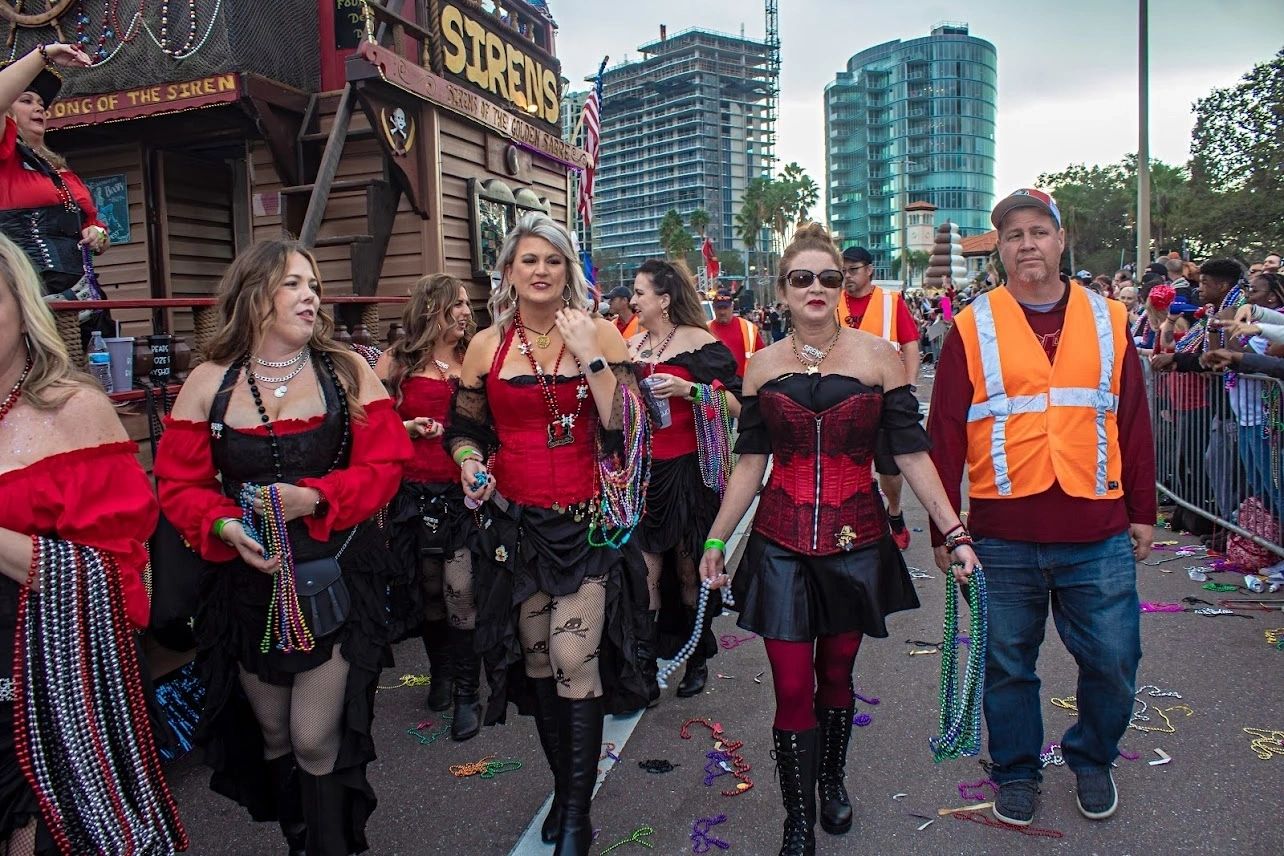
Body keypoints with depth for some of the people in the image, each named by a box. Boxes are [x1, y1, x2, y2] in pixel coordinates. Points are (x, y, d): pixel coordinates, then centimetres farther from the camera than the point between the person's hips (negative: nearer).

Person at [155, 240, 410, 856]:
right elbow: (179, 485, 1)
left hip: (334, 579, -2)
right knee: (272, 735, 18)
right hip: (248, 581, 2)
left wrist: (314, 497, -21)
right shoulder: (209, 383, 0)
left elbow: (383, 466, -7)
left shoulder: (346, 371, -3)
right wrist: (224, 526, -18)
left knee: (316, 742, 0)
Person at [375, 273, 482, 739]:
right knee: (428, 589, 12)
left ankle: (466, 694, 8)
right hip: (416, 492, 0)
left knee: (460, 590, -5)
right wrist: (410, 428, -13)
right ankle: (440, 672, 34)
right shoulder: (397, 361, 2)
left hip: (465, 491, 0)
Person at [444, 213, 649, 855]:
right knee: (535, 661, 12)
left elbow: (624, 427, -10)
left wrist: (590, 356, -17)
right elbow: (463, 429, 14)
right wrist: (470, 464, -7)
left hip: (587, 524, -3)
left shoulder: (599, 334, -1)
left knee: (575, 659, -10)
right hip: (515, 524, 3)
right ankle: (563, 786, 34)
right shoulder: (487, 346, 4)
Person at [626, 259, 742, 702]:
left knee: (688, 568, 6)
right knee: (647, 567, 2)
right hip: (643, 470, 4)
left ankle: (697, 660, 25)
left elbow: (736, 404, -9)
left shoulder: (698, 341, -6)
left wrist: (688, 389, -19)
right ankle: (645, 661, 11)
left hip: (687, 469, -4)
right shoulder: (632, 345, 10)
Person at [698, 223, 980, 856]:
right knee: (792, 688, 1)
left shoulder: (876, 355, -2)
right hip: (780, 544, 0)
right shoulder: (763, 365, 3)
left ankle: (831, 781, 42)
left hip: (855, 542, 0)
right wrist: (716, 540, 5)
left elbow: (912, 454, -1)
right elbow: (750, 463, 6)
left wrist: (954, 533, -5)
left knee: (836, 675, 15)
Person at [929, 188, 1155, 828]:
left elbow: (1134, 423, 10)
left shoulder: (1108, 321, 7)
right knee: (1008, 664, 11)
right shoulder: (972, 328, 0)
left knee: (1113, 662, 10)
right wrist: (943, 528, -2)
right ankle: (1016, 771, 33)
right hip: (1003, 536, -1)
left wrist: (1142, 512, 10)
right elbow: (945, 434, -1)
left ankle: (1092, 759, 37)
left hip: (1098, 534, 2)